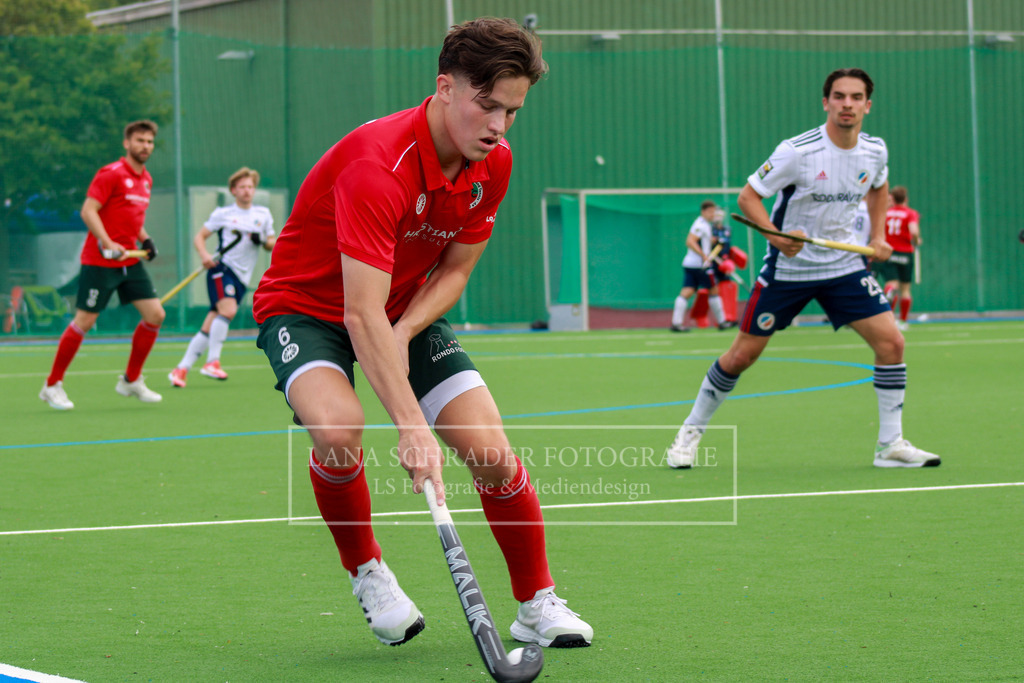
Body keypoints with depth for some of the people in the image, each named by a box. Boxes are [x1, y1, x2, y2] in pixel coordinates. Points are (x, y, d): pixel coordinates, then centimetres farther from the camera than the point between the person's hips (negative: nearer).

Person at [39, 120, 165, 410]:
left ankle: (131, 380, 13)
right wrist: (107, 243, -29)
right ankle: (52, 385, 9)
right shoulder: (111, 174, -12)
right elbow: (88, 211, -18)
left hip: (130, 261, 8)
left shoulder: (145, 179, 13)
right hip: (100, 262, -8)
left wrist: (145, 239, 8)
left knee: (155, 315, -1)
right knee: (84, 321, -4)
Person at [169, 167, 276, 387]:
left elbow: (271, 244, 19)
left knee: (208, 329, 0)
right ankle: (212, 362, -23)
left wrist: (268, 242, -5)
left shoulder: (263, 215, 14)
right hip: (222, 269, -3)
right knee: (228, 309, -29)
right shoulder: (223, 214, 5)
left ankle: (180, 370, 5)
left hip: (242, 278, 3)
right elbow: (199, 236, 6)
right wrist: (204, 255, -14)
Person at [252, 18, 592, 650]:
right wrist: (412, 427, -46)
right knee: (338, 427, -35)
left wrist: (404, 330, -20)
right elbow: (362, 314, -39)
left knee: (493, 454, -10)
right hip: (307, 306, -5)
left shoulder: (493, 164, -11)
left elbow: (455, 268, 1)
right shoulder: (377, 164, -34)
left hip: (409, 311, 6)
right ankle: (366, 573, -6)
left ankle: (538, 607, 10)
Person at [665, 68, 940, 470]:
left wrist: (878, 235, 9)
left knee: (890, 341, -10)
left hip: (844, 264, 4)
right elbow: (748, 196, -14)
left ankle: (890, 444, 2)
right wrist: (776, 236, -29)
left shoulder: (875, 151, -3)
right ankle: (691, 431, 21)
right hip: (788, 267, -4)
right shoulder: (797, 152, -20)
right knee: (742, 355, 0)